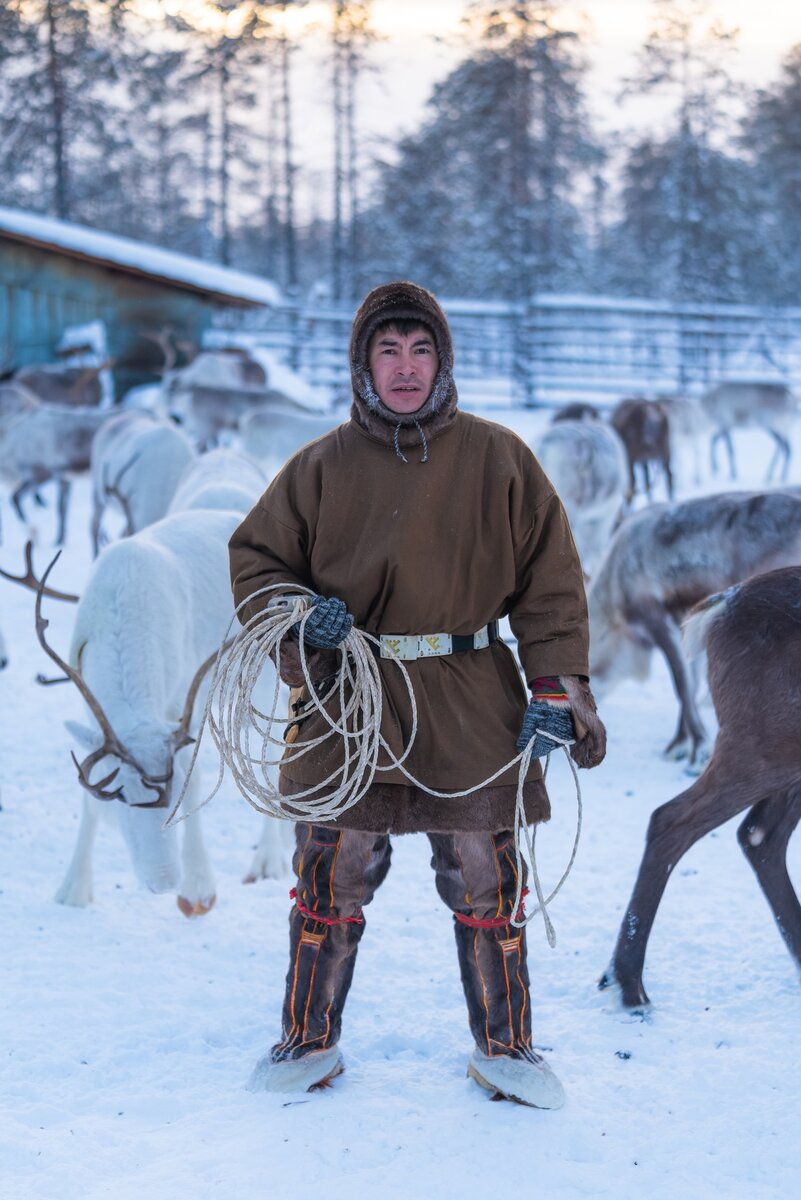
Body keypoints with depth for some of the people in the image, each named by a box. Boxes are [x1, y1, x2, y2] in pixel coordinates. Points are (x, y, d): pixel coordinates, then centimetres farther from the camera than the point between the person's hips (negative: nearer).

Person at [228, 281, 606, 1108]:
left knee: (486, 889, 8)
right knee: (329, 886, 7)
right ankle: (310, 1041, 25)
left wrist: (558, 689, -4)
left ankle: (505, 1046, 24)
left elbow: (550, 580, 4)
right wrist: (300, 616, -8)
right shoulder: (321, 467, 3)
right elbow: (253, 558, 12)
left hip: (471, 712, 0)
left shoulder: (497, 458, 3)